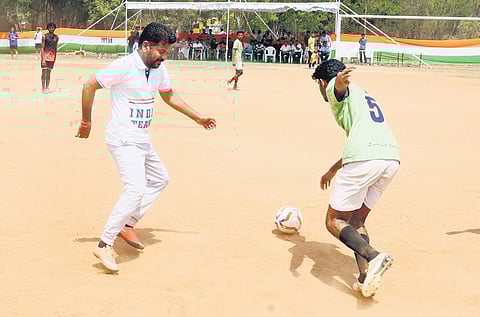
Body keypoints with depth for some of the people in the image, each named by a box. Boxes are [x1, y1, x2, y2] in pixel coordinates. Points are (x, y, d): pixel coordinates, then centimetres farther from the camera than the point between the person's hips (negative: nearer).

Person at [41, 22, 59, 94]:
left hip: (52, 56, 5)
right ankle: (43, 88, 1)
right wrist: (43, 59, -17)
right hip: (45, 55, -5)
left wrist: (55, 58, 13)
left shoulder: (56, 37, 8)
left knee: (49, 73, 8)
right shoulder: (45, 36, -7)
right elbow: (42, 48, -10)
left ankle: (47, 88, 12)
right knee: (44, 72, -2)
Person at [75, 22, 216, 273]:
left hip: (143, 141, 9)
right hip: (123, 141, -9)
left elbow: (169, 96, 21)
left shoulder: (159, 69, 5)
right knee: (136, 189, -22)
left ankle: (128, 225, 25)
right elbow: (89, 86, -14)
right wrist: (87, 122, -8)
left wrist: (198, 118, 24)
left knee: (160, 179, 21)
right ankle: (104, 245, -16)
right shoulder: (124, 67, -18)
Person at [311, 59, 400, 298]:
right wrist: (333, 170, 56)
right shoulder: (365, 95, 37)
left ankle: (373, 256, -19)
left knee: (334, 221, 4)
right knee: (357, 220, 18)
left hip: (364, 160, -8)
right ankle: (367, 277, 1)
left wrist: (340, 79, -42)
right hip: (392, 157, 8)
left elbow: (341, 84, -17)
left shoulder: (335, 89, 12)